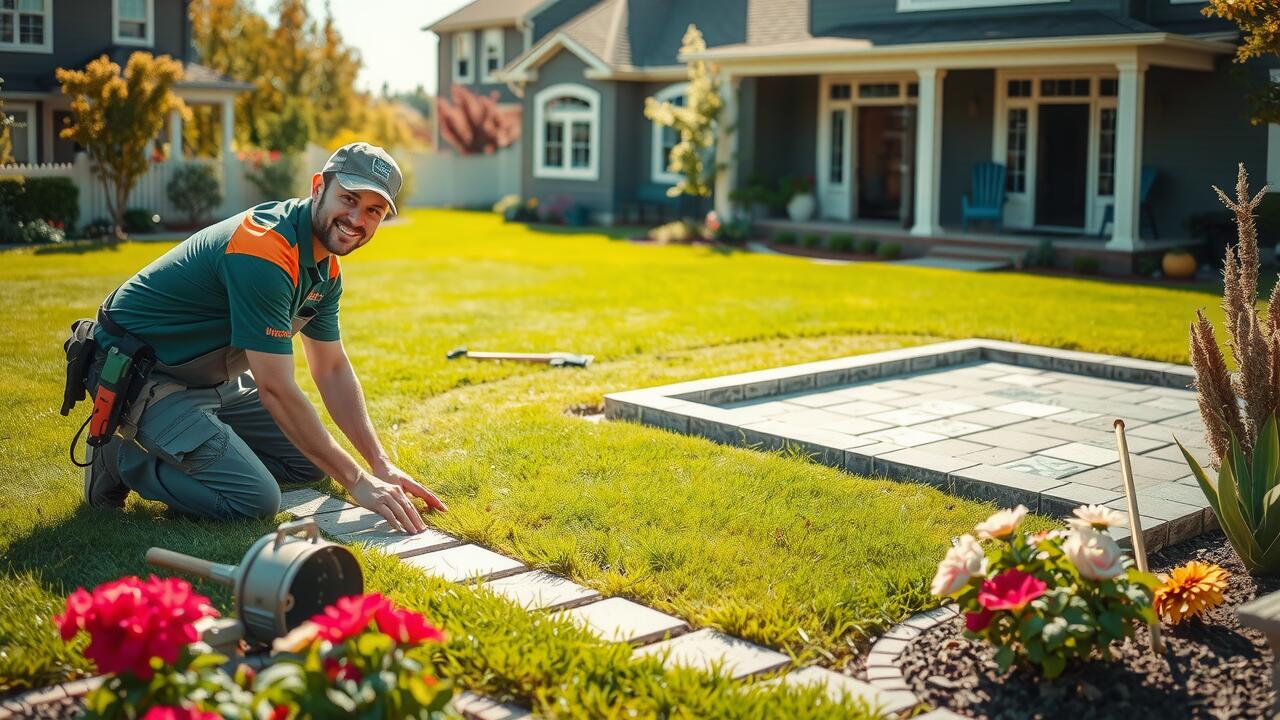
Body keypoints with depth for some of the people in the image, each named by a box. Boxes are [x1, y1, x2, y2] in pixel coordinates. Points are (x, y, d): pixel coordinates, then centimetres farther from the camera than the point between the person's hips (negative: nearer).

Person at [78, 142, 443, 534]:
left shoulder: (325, 266, 1)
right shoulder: (263, 253, -30)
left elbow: (332, 370, 9)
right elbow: (276, 389, -30)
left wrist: (381, 465, 0)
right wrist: (357, 481, -26)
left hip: (216, 378, 10)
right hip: (143, 375, -9)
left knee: (311, 460, 10)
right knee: (256, 499, -21)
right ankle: (121, 459, -2)